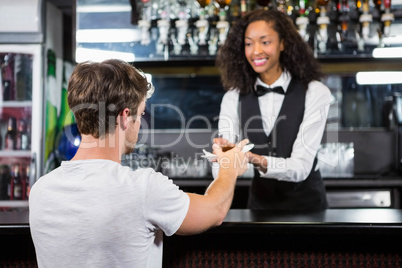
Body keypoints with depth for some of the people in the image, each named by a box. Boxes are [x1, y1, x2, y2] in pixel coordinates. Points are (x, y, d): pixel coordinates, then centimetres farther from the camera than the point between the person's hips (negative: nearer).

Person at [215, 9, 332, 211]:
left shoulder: (314, 93, -7)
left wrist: (257, 160, -32)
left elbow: (301, 167, -15)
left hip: (305, 203, -3)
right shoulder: (234, 98, 2)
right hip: (260, 203, 3)